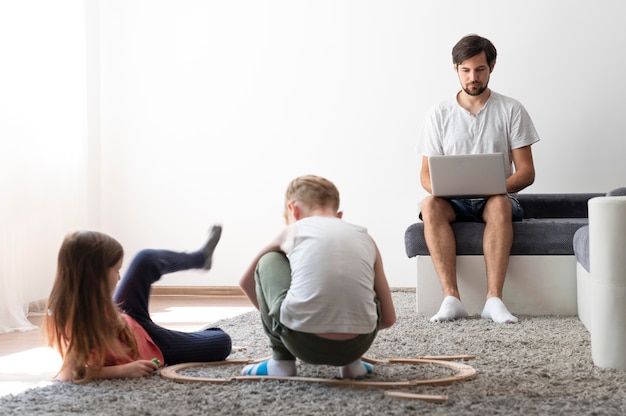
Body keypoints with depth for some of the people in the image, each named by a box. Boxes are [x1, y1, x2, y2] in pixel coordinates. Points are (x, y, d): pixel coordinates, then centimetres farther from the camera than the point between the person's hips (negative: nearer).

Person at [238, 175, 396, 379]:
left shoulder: (293, 231, 15)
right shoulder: (365, 238, 18)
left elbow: (246, 281, 32)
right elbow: (388, 318, 17)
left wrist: (271, 314, 47)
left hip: (303, 342, -2)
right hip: (357, 344, 2)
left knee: (269, 262, 23)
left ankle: (281, 361, 19)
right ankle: (351, 362, 21)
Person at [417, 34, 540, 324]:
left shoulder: (511, 110, 3)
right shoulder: (439, 114, 7)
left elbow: (526, 171, -1)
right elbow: (426, 174, 6)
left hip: (497, 200, -1)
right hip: (455, 202, 1)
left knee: (500, 203, -37)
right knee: (430, 205, -33)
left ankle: (494, 298, -43)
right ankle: (451, 298, -39)